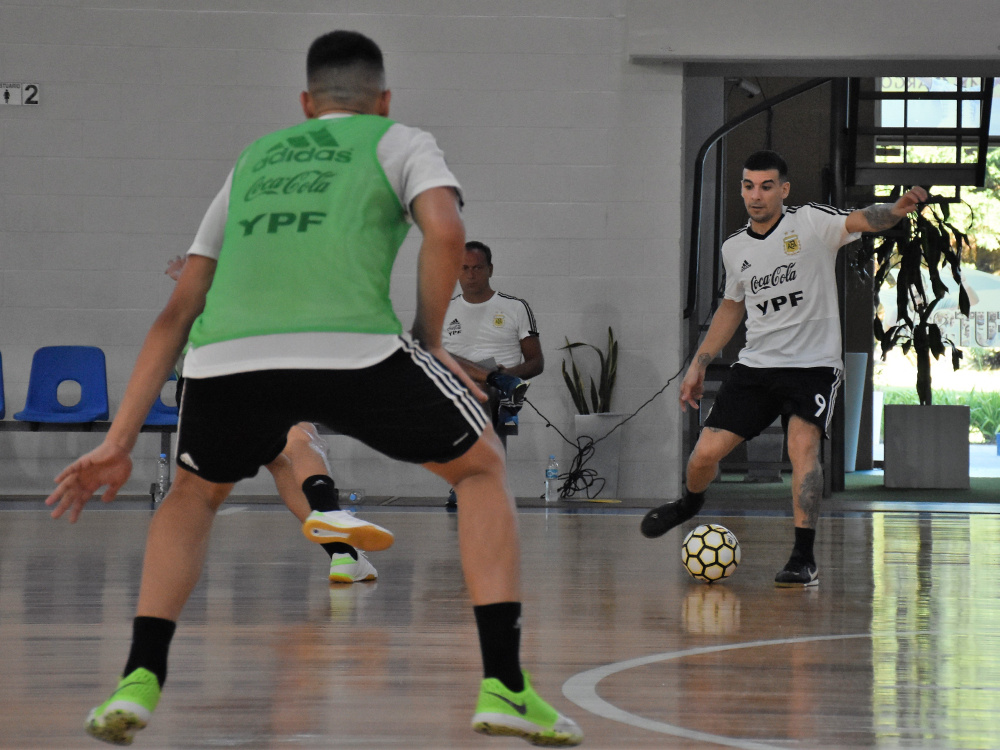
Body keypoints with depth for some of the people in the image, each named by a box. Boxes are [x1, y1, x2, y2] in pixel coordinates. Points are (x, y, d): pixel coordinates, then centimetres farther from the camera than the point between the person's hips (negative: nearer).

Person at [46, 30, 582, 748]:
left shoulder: (254, 159, 34)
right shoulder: (401, 142, 24)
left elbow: (177, 314, 30)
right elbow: (445, 231, 0)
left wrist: (118, 442, 28)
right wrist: (429, 340, 15)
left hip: (225, 356, 3)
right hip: (353, 343, -3)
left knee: (196, 491, 34)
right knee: (481, 466, 21)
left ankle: (140, 680, 15)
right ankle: (504, 687, 9)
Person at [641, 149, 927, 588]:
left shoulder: (811, 223, -7)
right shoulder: (735, 248, 8)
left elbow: (859, 221, -25)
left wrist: (896, 210, -47)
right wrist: (699, 364, 23)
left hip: (814, 364, -5)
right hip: (755, 366, 5)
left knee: (803, 447, -26)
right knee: (706, 453, 1)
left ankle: (804, 559, -23)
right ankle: (691, 503, 37)